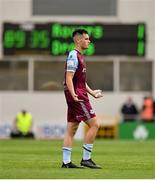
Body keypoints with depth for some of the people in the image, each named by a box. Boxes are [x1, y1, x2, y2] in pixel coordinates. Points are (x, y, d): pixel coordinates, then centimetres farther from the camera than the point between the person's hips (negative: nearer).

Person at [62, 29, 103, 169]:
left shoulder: (79, 56, 19)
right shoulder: (73, 56, -12)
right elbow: (69, 79, -20)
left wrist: (91, 92, 30)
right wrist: (73, 95, -31)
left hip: (78, 96, 10)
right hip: (77, 96, -10)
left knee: (71, 129, 8)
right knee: (94, 124, -10)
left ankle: (66, 161, 8)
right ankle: (86, 159, -7)